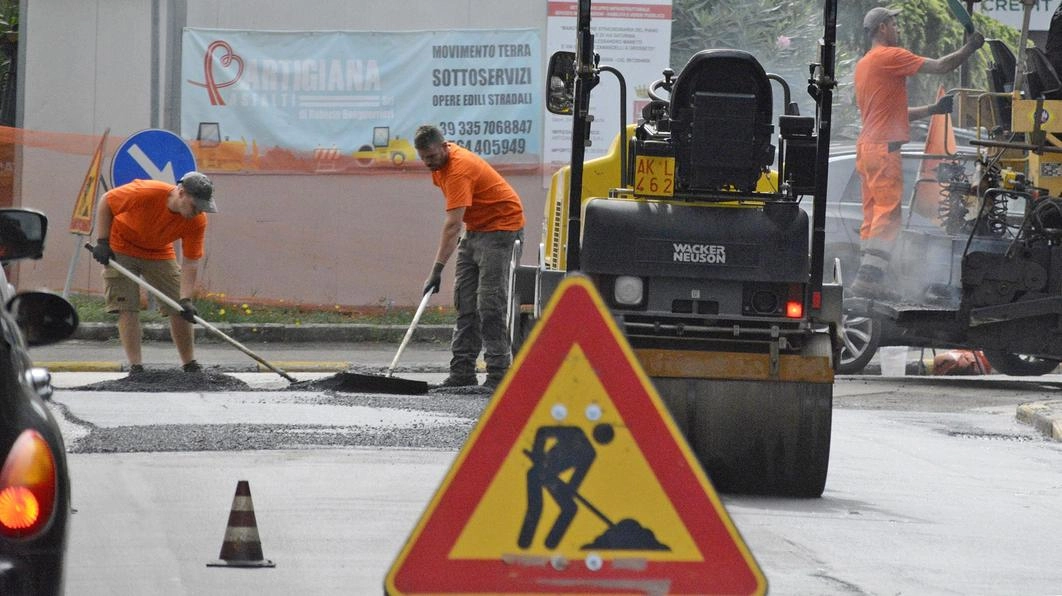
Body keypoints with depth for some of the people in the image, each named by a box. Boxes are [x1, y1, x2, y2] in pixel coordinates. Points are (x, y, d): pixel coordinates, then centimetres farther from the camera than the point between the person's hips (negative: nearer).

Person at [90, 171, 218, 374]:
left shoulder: (197, 221, -23)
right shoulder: (146, 193, -35)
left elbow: (191, 262, -20)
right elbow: (106, 202, -19)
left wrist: (186, 299, -30)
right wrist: (103, 242, -20)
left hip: (159, 253, 4)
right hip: (121, 249, -3)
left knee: (179, 309, -2)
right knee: (127, 307, -13)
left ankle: (190, 366, 9)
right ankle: (135, 368, -10)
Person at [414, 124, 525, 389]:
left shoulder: (459, 170, -28)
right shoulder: (441, 163, 1)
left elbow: (452, 224, -34)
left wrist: (437, 269, -37)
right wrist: (461, 232, 16)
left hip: (501, 227, -10)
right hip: (476, 227, 10)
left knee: (490, 303, -15)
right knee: (464, 302, 5)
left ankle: (498, 374, -14)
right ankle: (463, 371, 6)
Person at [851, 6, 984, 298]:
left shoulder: (864, 64, 22)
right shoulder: (889, 56, -9)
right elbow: (940, 67, -10)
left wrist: (933, 110, 25)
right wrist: (968, 49, 4)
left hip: (867, 146, 10)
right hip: (884, 148, -10)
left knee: (874, 216, 9)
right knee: (888, 214, -12)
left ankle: (869, 277, 7)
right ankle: (870, 277, -19)